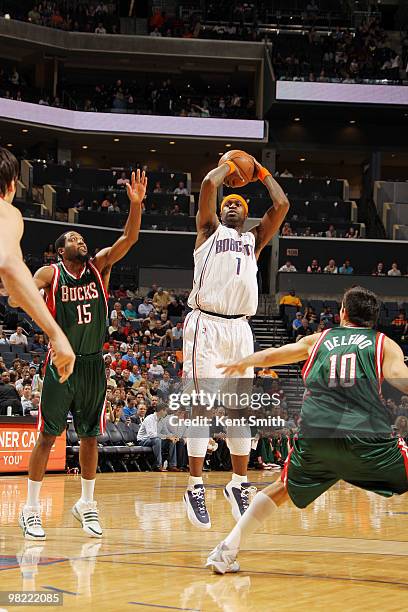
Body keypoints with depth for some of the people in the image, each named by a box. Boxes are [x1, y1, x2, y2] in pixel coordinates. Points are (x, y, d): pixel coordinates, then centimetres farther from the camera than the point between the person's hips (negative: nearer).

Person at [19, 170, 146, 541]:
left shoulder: (100, 266, 4)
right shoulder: (51, 273, -3)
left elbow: (129, 239, -8)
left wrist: (136, 203, -22)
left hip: (94, 365, 3)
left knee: (90, 437, 9)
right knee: (48, 437, -2)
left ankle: (87, 505, 22)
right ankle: (31, 509, 4)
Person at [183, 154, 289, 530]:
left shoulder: (255, 239, 23)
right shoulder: (209, 230, 13)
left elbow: (281, 205, 10)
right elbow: (209, 184, -2)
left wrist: (261, 172, 20)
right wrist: (228, 167, 15)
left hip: (240, 328, 4)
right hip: (206, 325, -4)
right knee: (202, 405, -7)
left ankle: (239, 485, 16)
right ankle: (196, 488, -5)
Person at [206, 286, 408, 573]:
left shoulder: (320, 339, 25)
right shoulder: (385, 344, 16)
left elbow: (271, 355, 38)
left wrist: (241, 364, 55)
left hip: (314, 437, 3)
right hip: (367, 438, -3)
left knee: (283, 489, 26)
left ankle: (226, 551, 22)